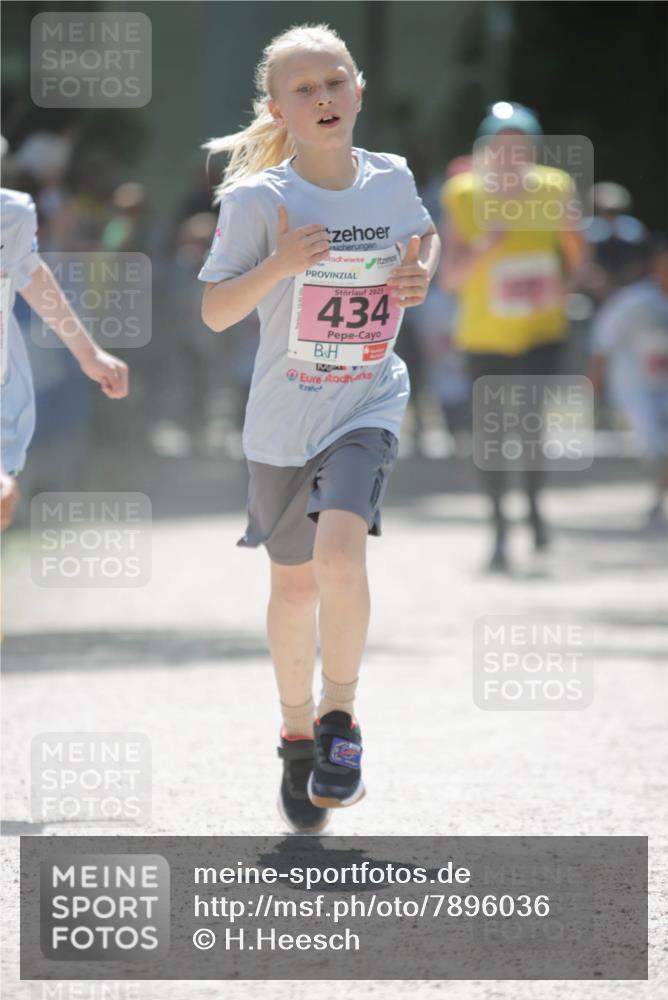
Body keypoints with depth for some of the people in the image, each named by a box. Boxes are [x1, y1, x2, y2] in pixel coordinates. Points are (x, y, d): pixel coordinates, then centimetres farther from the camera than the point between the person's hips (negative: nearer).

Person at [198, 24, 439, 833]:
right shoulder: (257, 199, -11)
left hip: (368, 407, 0)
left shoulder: (392, 179, -3)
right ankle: (297, 733, 36)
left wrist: (422, 273, -3)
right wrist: (281, 264, -27)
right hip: (283, 416, 0)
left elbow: (425, 234, 20)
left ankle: (340, 715, -5)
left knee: (340, 551, -24)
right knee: (295, 583, 13)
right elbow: (214, 312, -11)